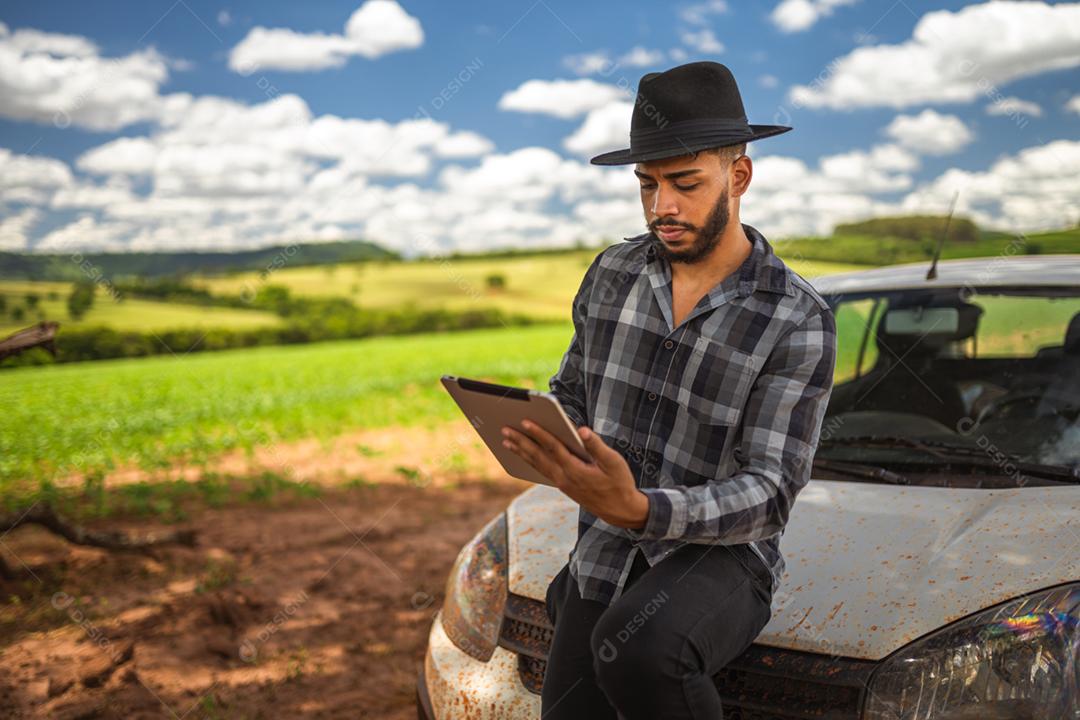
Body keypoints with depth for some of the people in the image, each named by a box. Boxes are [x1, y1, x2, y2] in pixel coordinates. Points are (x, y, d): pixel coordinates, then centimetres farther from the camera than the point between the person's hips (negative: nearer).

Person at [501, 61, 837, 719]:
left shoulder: (798, 320, -12)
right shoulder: (612, 274, 4)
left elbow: (770, 491, -17)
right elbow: (572, 393, 18)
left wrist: (640, 511, -34)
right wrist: (539, 435, -7)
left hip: (721, 558, -4)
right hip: (603, 560, 5)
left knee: (634, 649, -34)